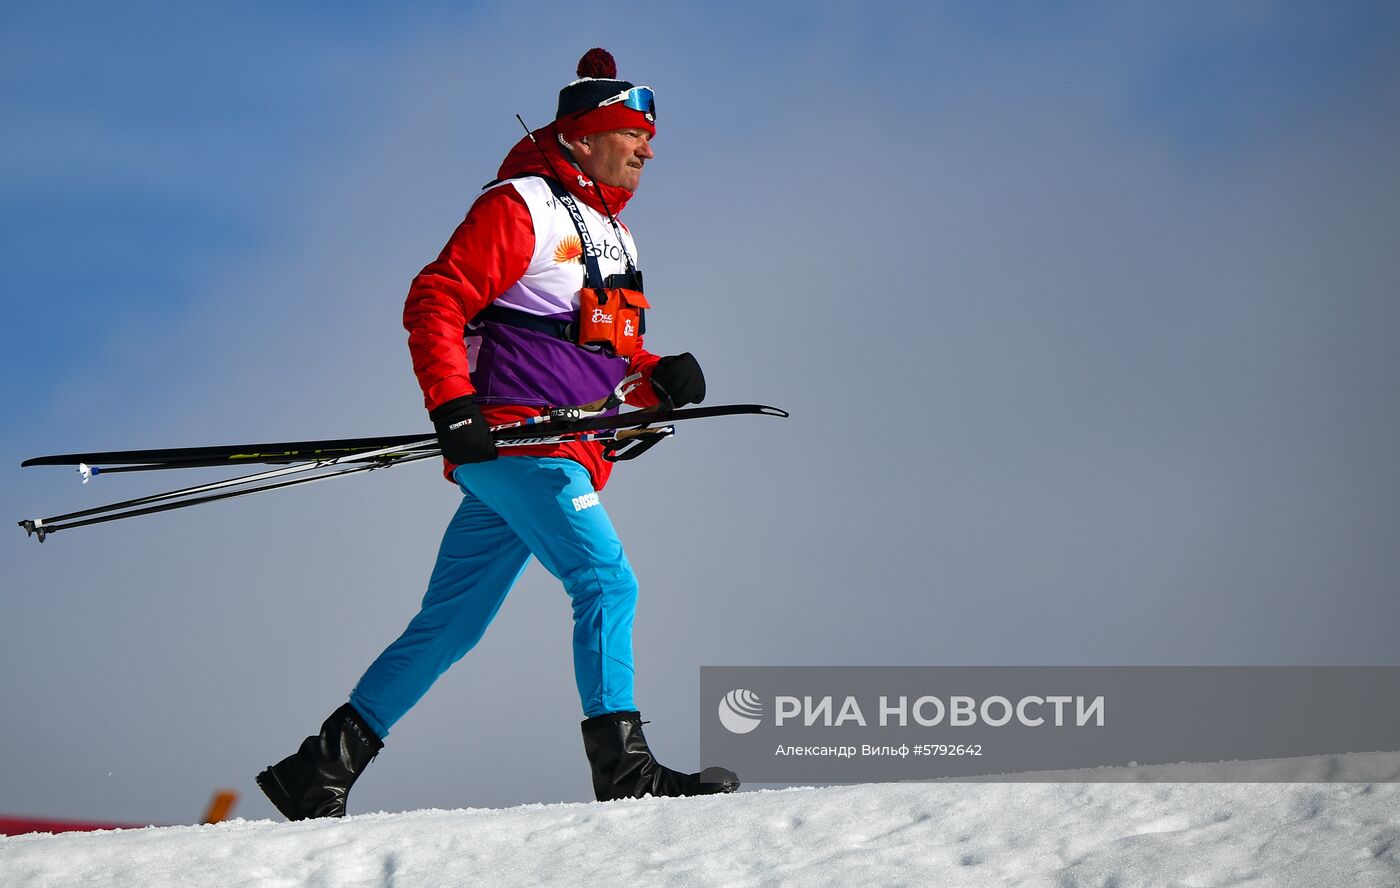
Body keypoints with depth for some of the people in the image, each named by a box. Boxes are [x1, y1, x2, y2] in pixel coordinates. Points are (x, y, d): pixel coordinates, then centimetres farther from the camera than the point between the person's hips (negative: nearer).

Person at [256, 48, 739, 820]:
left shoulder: (610, 233, 23)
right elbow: (433, 303, -12)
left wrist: (659, 378, 6)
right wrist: (453, 406, -22)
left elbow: (606, 353, 26)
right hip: (510, 439, -9)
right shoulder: (520, 207, -5)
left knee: (449, 626, 8)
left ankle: (320, 771, 11)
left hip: (563, 457, 9)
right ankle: (624, 769, -19)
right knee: (607, 580, -18)